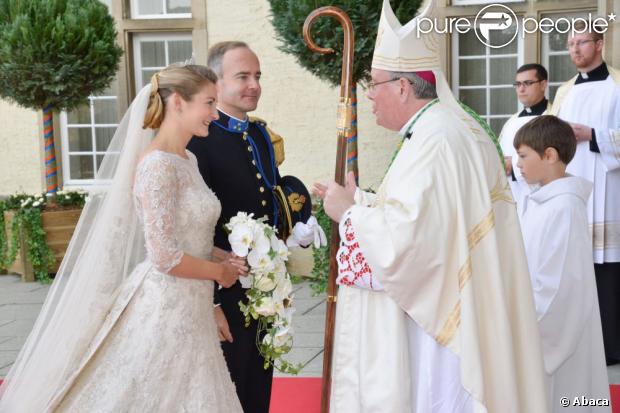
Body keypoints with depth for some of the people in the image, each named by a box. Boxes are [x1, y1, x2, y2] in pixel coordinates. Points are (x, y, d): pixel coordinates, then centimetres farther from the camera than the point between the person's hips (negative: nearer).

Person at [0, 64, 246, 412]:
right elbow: (166, 259, -22)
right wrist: (220, 272, -8)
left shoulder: (187, 160, 9)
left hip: (185, 309, 9)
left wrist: (220, 261, 3)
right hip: (164, 308, -9)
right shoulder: (158, 164, -19)